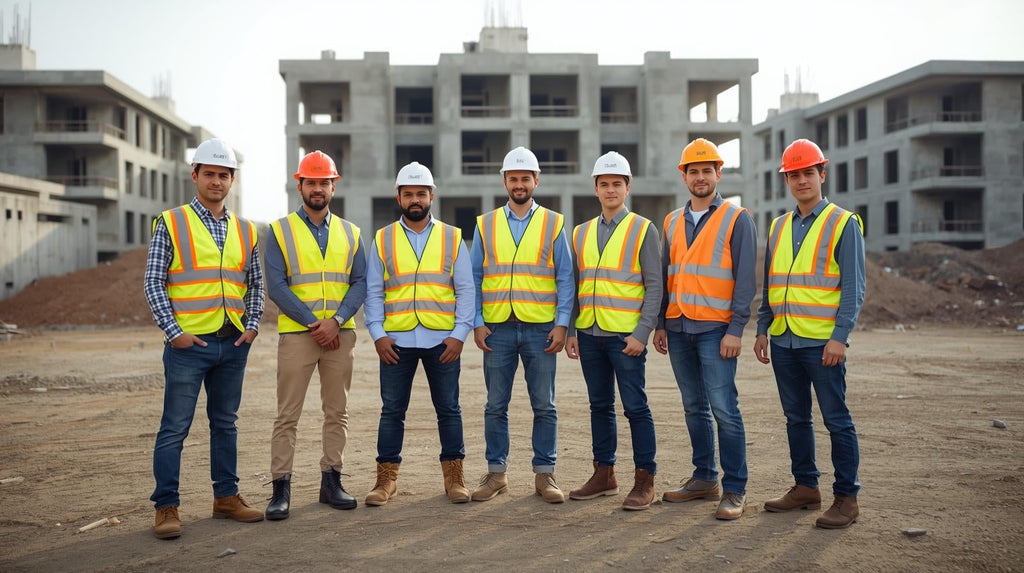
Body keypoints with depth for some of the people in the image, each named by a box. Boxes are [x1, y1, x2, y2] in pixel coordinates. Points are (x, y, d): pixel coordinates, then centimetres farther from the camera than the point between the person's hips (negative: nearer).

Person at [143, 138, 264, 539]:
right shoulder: (171, 223, -1)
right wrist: (174, 332, -11)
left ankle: (226, 496, 23)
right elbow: (153, 283, -4)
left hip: (233, 343, 5)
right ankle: (166, 507, 7)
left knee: (225, 422, 13)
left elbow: (256, 285, 16)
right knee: (175, 427, -1)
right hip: (188, 342, -4)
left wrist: (253, 325, 2)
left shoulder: (245, 231, 11)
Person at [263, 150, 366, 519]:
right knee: (287, 415, -2)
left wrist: (336, 321, -12)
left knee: (337, 412, 8)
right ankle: (281, 488, 4)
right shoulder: (280, 231, 2)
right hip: (296, 334, -3)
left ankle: (331, 481, 17)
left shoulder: (350, 233, 10)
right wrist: (313, 324, -12)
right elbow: (277, 287, -6)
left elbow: (360, 283, 3)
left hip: (340, 333, 3)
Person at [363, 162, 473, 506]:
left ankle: (454, 477, 16)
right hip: (396, 340, 1)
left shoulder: (452, 238, 6)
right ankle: (387, 477, 15)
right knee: (392, 410, 5)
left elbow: (465, 289, 3)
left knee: (448, 409, 5)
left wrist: (459, 334, -8)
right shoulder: (383, 240, 8)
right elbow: (373, 291, 6)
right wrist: (378, 334, -6)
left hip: (443, 340, 0)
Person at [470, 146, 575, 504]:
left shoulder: (553, 224, 6)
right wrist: (477, 323, -2)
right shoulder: (485, 225, 9)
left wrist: (562, 324, -6)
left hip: (541, 328, -1)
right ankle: (496, 473, 17)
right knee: (495, 406, 6)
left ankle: (544, 474, 13)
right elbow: (473, 278, 8)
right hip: (497, 328, 1)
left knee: (544, 406, 3)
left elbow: (565, 279, 3)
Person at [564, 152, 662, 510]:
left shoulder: (643, 230, -1)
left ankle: (644, 481, 7)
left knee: (635, 407, -2)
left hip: (626, 336, -5)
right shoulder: (581, 233, 13)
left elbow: (654, 286, -5)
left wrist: (641, 333, -13)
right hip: (589, 334, 5)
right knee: (600, 406, 12)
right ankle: (604, 476, 21)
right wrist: (570, 331, 8)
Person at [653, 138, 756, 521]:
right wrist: (660, 324, 11)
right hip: (678, 328, 5)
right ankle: (704, 478, 20)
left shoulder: (736, 219, -1)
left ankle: (734, 490, -1)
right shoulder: (672, 222, 14)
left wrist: (735, 329, -13)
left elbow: (745, 279, -6)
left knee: (724, 409, -8)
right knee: (694, 408, 11)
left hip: (715, 328, -5)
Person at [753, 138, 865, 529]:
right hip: (783, 341, 6)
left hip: (823, 342, -6)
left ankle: (846, 498, 8)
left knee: (836, 420, 0)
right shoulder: (778, 227, 13)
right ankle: (805, 487, 24)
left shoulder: (843, 223, -3)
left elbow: (853, 287, -8)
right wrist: (762, 329, 10)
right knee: (796, 418, 12)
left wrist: (840, 337, -15)